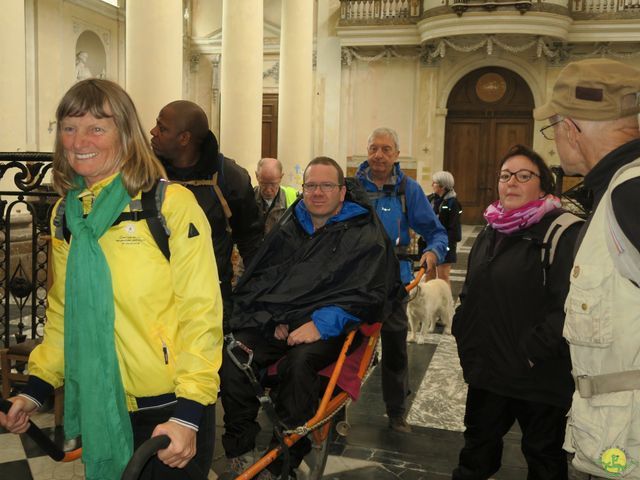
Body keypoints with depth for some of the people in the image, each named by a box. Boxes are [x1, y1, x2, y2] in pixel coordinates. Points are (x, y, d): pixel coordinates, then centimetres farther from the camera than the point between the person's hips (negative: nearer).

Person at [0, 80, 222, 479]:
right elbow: (64, 312, 14)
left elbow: (200, 312, -14)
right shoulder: (66, 214, 5)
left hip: (171, 410, -5)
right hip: (101, 410, 5)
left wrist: (188, 413, -17)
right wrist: (36, 388, 7)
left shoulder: (172, 204, -12)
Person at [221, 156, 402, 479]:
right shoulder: (288, 228, 19)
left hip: (328, 328, -4)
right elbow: (256, 278, 16)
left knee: (298, 363, -36)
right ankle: (239, 447, -8)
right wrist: (273, 317, -2)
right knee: (232, 353, -25)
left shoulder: (365, 235, 6)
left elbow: (369, 293, -4)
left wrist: (322, 323, -16)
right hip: (275, 322, 4)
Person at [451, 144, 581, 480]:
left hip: (539, 376, -6)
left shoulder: (564, 233, -14)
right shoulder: (490, 232, 11)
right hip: (487, 370, 7)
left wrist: (533, 352, -22)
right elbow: (471, 295, 20)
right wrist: (464, 338, 11)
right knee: (478, 444, 21)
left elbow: (569, 305, -24)